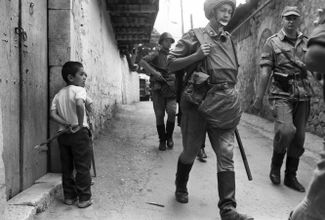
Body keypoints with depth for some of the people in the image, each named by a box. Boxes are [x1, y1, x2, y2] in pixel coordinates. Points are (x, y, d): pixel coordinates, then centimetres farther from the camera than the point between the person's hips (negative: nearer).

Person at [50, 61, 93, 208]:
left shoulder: (58, 94, 11)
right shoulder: (79, 89, -9)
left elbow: (53, 114, -1)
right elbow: (79, 104, -30)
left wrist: (66, 124, -7)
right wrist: (80, 123, -22)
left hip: (63, 134, 6)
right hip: (79, 134, -6)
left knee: (66, 167, 15)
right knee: (83, 167, 4)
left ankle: (69, 196, 25)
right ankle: (84, 198, 10)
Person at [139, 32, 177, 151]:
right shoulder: (156, 54, 3)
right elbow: (142, 62, -13)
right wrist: (154, 72, -20)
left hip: (171, 89, 3)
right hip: (158, 89, -2)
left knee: (172, 112, -12)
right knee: (159, 115, -1)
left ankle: (169, 136, 9)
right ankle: (162, 140, 14)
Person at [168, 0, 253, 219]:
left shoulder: (229, 39, 14)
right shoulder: (194, 36, -1)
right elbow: (171, 64, -3)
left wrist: (231, 95, 17)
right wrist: (197, 55, -17)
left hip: (224, 104, 4)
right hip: (198, 102, -4)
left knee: (226, 155, -3)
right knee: (191, 152, 10)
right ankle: (181, 187, 38)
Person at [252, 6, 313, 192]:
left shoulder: (307, 43, 12)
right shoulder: (273, 42, 3)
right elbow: (265, 73, -2)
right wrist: (259, 98, -5)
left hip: (303, 95, 4)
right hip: (282, 94, -4)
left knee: (299, 138, 6)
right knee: (286, 130, -23)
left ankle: (291, 176, 23)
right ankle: (276, 165, 5)